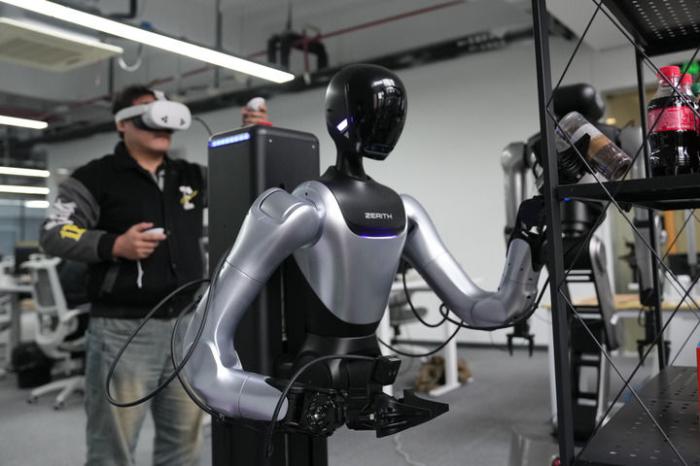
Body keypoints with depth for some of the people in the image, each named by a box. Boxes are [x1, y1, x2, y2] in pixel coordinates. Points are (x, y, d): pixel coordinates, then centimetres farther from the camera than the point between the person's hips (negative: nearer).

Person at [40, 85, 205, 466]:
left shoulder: (192, 177, 14)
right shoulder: (96, 177, -1)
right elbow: (53, 234, -5)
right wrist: (114, 245, -18)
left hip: (187, 326, 5)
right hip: (123, 328, -5)